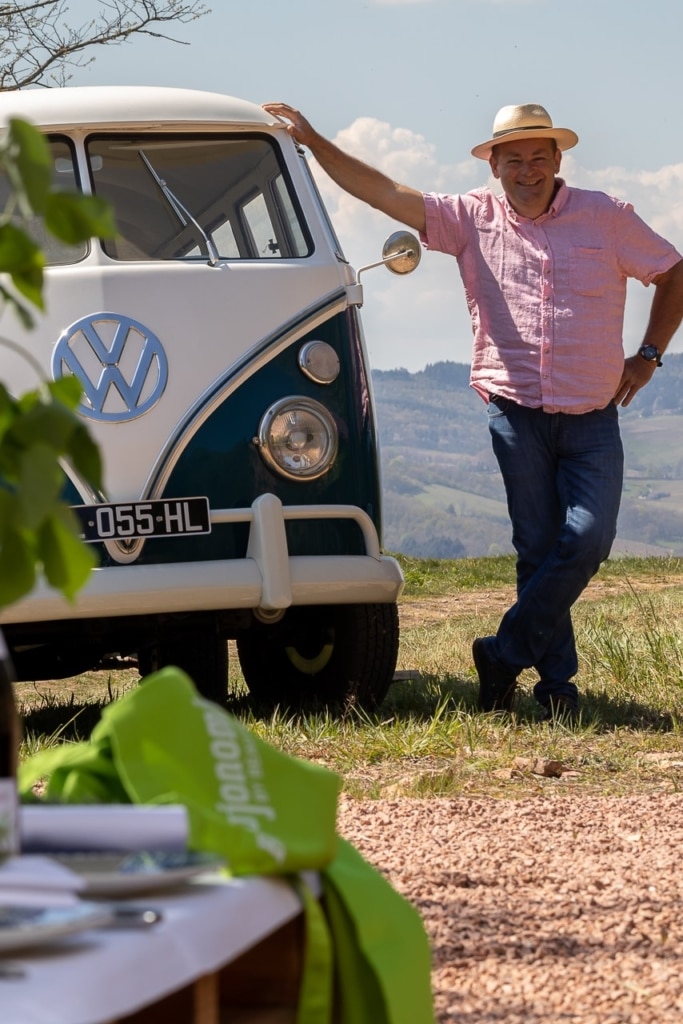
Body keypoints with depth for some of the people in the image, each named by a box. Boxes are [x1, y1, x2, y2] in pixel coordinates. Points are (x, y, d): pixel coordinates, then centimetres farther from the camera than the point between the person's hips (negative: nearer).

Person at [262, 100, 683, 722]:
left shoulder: (607, 218, 4)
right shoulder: (472, 219, 5)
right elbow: (385, 193, 0)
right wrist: (312, 141, -7)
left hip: (593, 420, 0)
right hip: (517, 415, 0)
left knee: (588, 540, -14)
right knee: (538, 548, 0)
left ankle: (505, 654, -1)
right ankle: (557, 684, 7)